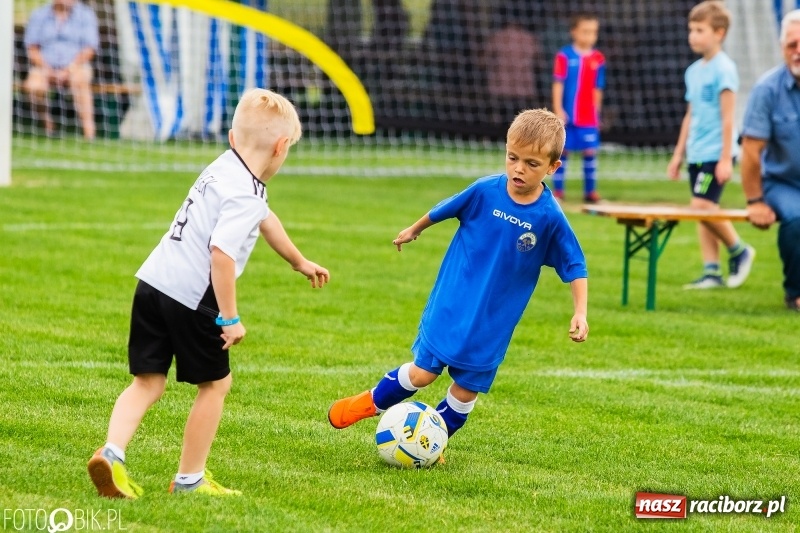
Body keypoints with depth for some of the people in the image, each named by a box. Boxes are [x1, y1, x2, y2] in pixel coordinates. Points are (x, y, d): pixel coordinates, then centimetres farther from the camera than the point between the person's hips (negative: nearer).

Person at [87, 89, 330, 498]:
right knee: (215, 384, 10)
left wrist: (299, 261, 49)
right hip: (191, 299, -8)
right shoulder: (244, 196, -14)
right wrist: (230, 318, -18)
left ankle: (111, 453, -10)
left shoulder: (225, 168, 17)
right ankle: (190, 478, 18)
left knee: (148, 382, 10)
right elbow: (222, 254, -26)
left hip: (152, 282, 8)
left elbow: (264, 220, 35)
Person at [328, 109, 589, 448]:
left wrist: (580, 312, -15)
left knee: (466, 390, 7)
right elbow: (444, 210, 7)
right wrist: (415, 229, 22)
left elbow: (575, 268, -6)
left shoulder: (550, 218, -16)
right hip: (451, 305, 0)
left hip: (493, 323, 0)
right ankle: (371, 402, 27)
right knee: (422, 373, 1)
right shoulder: (485, 191, -13)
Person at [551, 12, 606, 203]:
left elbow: (597, 89, 9)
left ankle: (590, 191, 8)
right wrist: (558, 110, -12)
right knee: (562, 151, 5)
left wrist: (596, 112, 12)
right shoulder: (565, 56, -8)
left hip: (588, 117, 3)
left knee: (590, 152, 1)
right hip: (568, 115, -3)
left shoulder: (598, 59, 3)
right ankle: (557, 190, 12)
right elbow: (558, 84, -7)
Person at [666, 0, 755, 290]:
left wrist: (726, 158, -16)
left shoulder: (723, 68, -10)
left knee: (703, 205, -15)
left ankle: (739, 250, 4)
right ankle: (711, 271, 8)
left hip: (715, 153, -8)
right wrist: (678, 155, 19)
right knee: (703, 211, 6)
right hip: (697, 154, 8)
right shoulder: (694, 71, 13)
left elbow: (727, 117, -13)